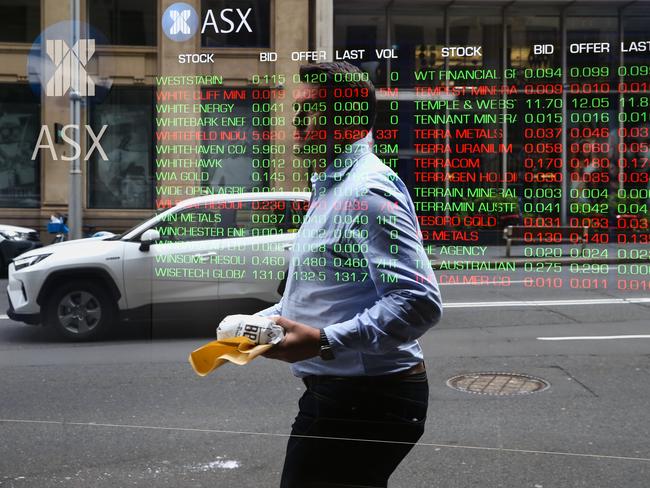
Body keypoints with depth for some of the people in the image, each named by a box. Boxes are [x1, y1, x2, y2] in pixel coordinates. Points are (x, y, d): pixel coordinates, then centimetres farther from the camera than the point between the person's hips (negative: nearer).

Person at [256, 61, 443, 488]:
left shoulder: (368, 192, -18)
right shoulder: (332, 188, 16)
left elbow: (420, 302, -27)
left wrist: (324, 342, -29)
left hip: (363, 400, -10)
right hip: (338, 391, 10)